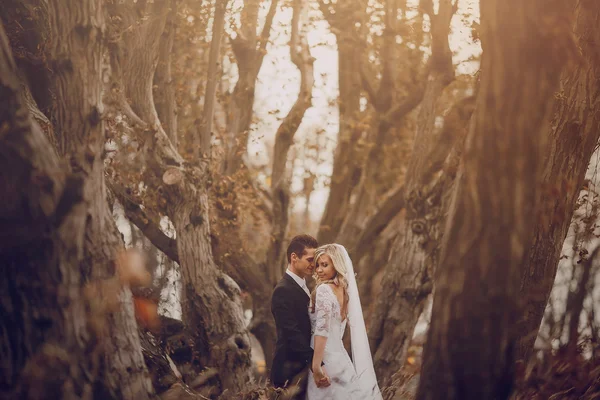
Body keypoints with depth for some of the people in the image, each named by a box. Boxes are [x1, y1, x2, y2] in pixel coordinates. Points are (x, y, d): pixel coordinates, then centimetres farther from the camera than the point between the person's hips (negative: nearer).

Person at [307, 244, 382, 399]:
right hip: (339, 355, 8)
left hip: (326, 357, -8)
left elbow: (322, 329, -21)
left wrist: (316, 366, -23)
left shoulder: (324, 289, -14)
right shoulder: (344, 289, 11)